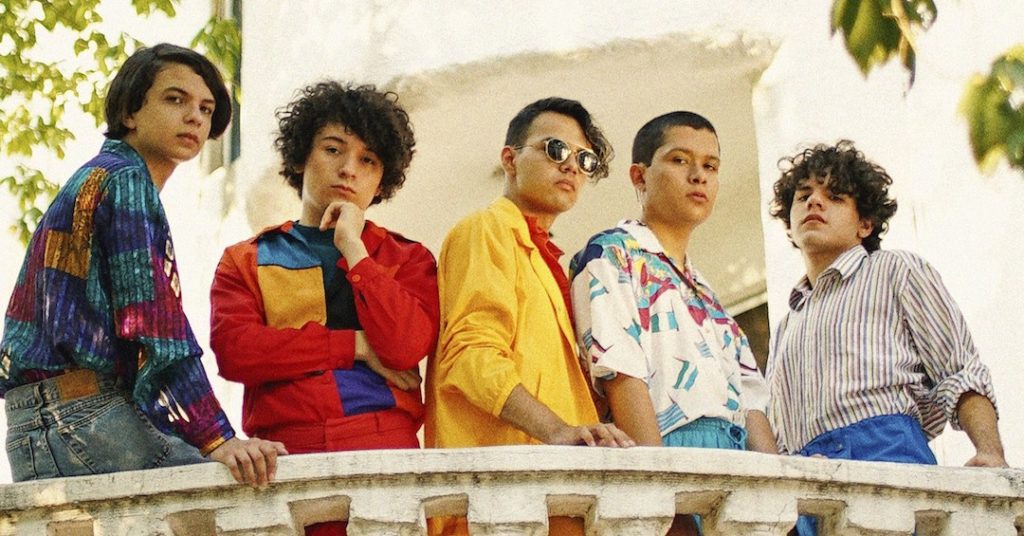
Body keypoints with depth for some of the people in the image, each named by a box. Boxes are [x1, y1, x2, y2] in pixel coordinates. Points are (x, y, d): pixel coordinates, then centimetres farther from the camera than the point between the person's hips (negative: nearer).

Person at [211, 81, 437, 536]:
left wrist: (353, 247, 2)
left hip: (385, 448, 0)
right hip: (285, 455, 0)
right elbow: (233, 351, -3)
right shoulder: (246, 261, 17)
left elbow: (406, 346, -3)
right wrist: (357, 346, -3)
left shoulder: (407, 260, 17)